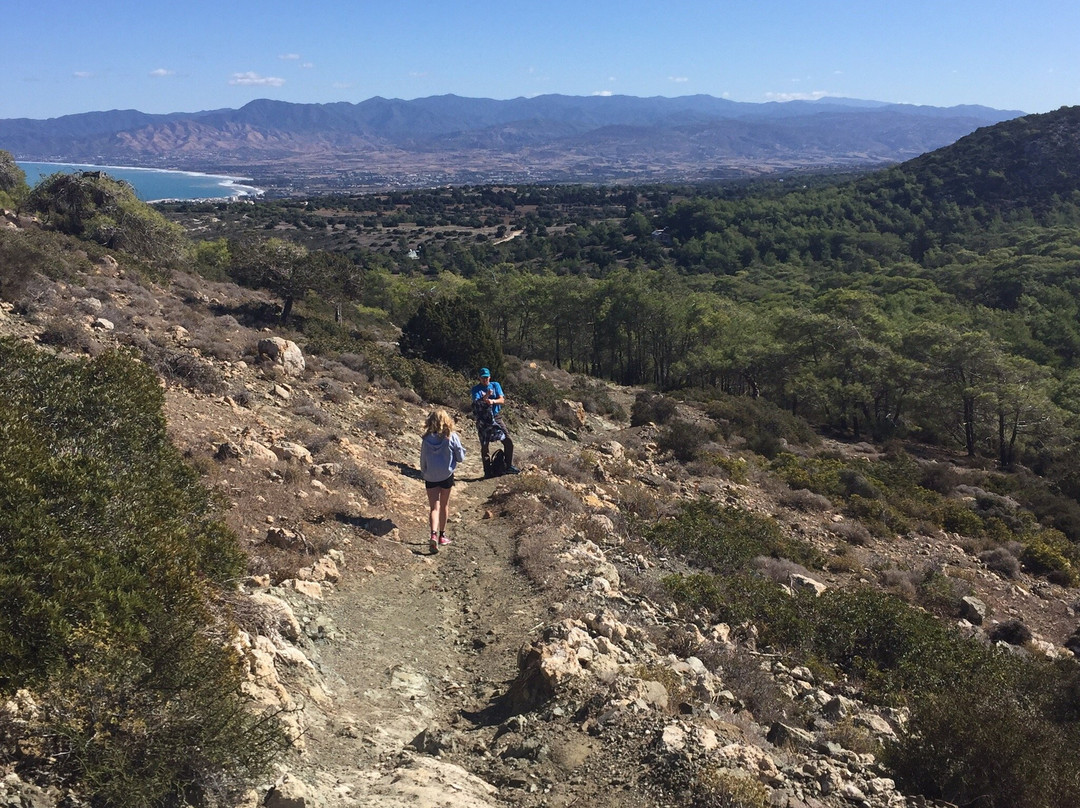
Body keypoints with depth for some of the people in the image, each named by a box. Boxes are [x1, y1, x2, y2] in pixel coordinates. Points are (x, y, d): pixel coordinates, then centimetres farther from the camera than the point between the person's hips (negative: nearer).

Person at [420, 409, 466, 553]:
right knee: (444, 505, 17)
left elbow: (423, 461, 2)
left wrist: (424, 473, 19)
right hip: (446, 476, 0)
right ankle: (442, 535, 27)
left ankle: (434, 534, -20)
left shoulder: (427, 439, -7)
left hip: (430, 477, 0)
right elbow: (460, 457, -5)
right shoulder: (452, 437, -12)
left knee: (434, 507, 2)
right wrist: (459, 443, 11)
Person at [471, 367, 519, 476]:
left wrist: (493, 401, -26)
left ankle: (509, 466, 9)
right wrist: (486, 396, -34)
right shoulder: (476, 389, 0)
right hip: (482, 421, -2)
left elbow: (502, 400, -5)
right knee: (484, 446, 1)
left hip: (496, 418, 2)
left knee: (508, 442, -4)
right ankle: (487, 471, 9)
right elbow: (476, 403, -16)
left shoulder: (495, 385, 7)